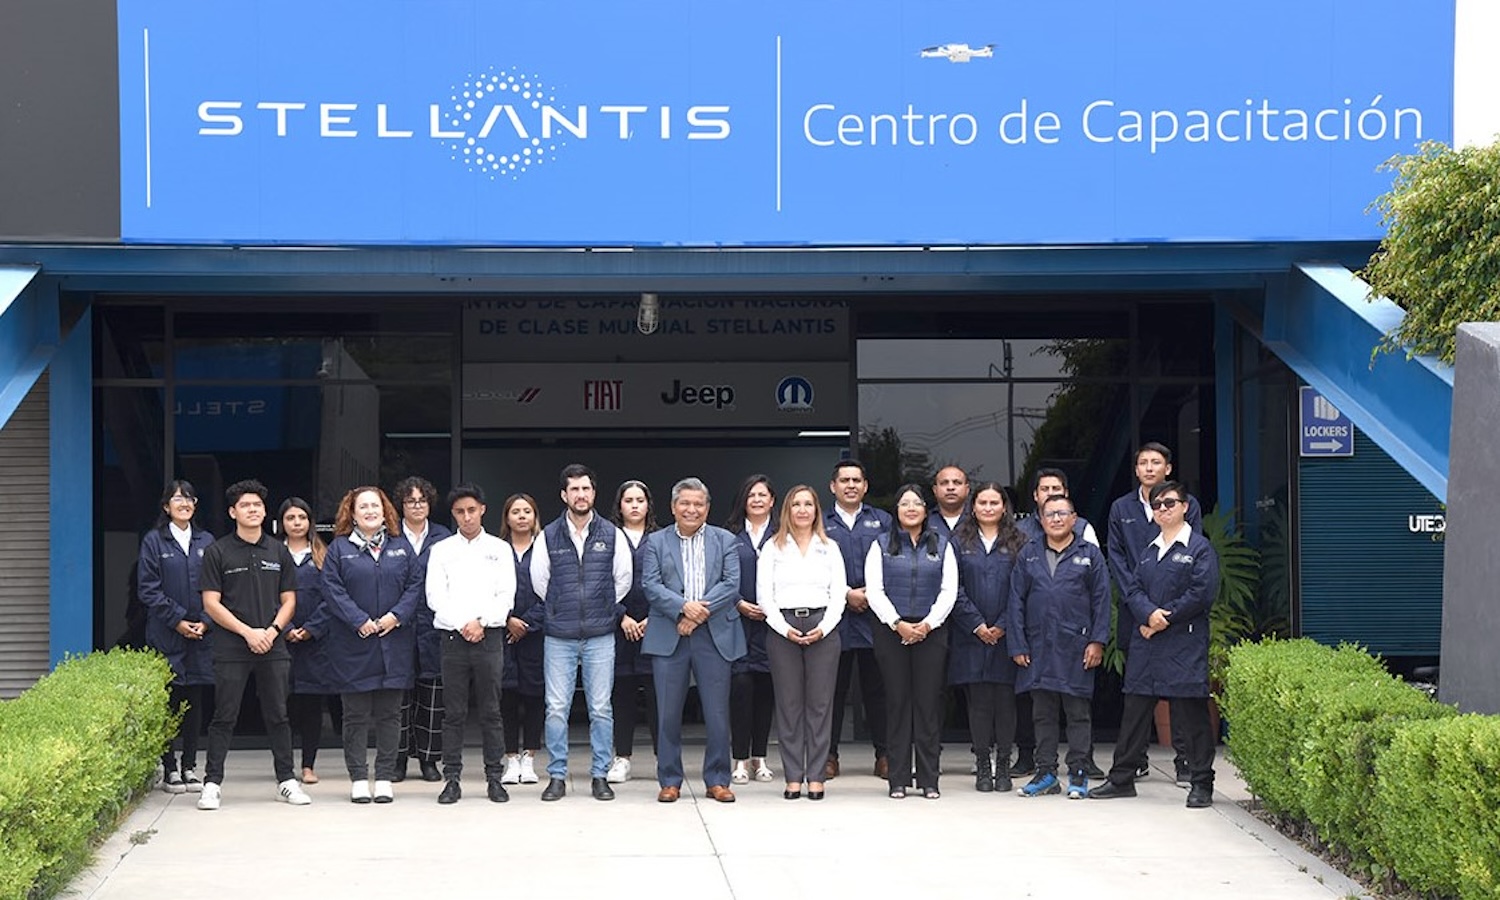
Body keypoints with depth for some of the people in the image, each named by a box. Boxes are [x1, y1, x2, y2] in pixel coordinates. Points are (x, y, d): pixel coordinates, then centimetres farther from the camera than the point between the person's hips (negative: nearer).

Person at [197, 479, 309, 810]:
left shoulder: (279, 551, 10)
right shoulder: (218, 552, 0)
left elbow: (289, 600, 11)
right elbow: (211, 603, -3)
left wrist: (272, 630, -7)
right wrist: (248, 632, -11)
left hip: (272, 647, 3)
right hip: (231, 649, -3)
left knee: (277, 716, 7)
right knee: (224, 718, 0)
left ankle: (286, 780, 13)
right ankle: (212, 783, 5)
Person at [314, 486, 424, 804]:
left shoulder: (402, 546, 10)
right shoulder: (339, 548, 4)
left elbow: (415, 584, 5)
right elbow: (332, 590, -4)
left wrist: (396, 615, -10)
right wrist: (359, 621, -14)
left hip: (394, 643, 2)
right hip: (352, 644, -2)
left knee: (389, 714, 4)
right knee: (356, 715, 2)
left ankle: (385, 778, 11)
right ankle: (359, 778, 9)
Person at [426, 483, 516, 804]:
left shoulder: (500, 549, 9)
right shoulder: (441, 550, 9)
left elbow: (506, 595, 2)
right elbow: (435, 595, 1)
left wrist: (482, 621, -11)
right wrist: (461, 624, -10)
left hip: (489, 635, 0)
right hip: (452, 637, 0)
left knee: (491, 711, 1)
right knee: (454, 713, 1)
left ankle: (494, 778, 6)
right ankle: (452, 780, 5)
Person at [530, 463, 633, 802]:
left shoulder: (612, 535, 3)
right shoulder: (548, 536, 2)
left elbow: (623, 580, 10)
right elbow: (539, 581, 9)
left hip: (600, 636, 0)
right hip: (559, 637, 0)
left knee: (601, 709, 2)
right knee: (556, 708, -1)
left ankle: (600, 775, 11)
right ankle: (557, 776, 8)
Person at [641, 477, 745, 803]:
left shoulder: (725, 541, 11)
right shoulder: (656, 541, 10)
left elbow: (731, 585, -1)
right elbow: (651, 585, -2)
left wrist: (701, 611, -13)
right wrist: (683, 608, -16)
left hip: (715, 635, 0)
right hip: (668, 637, 0)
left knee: (717, 713, 1)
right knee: (668, 713, 2)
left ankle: (717, 780, 11)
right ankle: (669, 780, 11)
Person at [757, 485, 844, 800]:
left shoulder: (829, 548, 13)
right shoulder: (773, 548, 10)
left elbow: (838, 594, 7)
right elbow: (764, 595, 3)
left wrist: (823, 628, -8)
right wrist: (786, 629, -9)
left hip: (822, 628, 1)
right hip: (782, 628, -1)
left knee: (820, 703, -2)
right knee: (788, 704, -1)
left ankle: (816, 777, 1)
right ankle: (793, 777, 2)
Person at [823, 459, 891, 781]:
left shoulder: (882, 521, 12)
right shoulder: (821, 524, 10)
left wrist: (872, 594, -9)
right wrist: (847, 595, -9)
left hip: (875, 615, 0)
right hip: (835, 618, 0)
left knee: (877, 687, 3)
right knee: (834, 688, 2)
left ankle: (884, 755, 8)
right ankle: (829, 756, 7)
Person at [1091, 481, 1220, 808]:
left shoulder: (1199, 548, -2)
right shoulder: (1149, 551, 18)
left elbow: (1202, 594, -11)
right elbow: (1134, 590, 11)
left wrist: (1165, 618, -12)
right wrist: (1149, 614, -11)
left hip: (1185, 644, -6)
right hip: (1146, 644, 6)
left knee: (1191, 716, -3)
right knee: (1135, 711, 9)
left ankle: (1201, 784, 3)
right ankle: (1122, 778, 16)